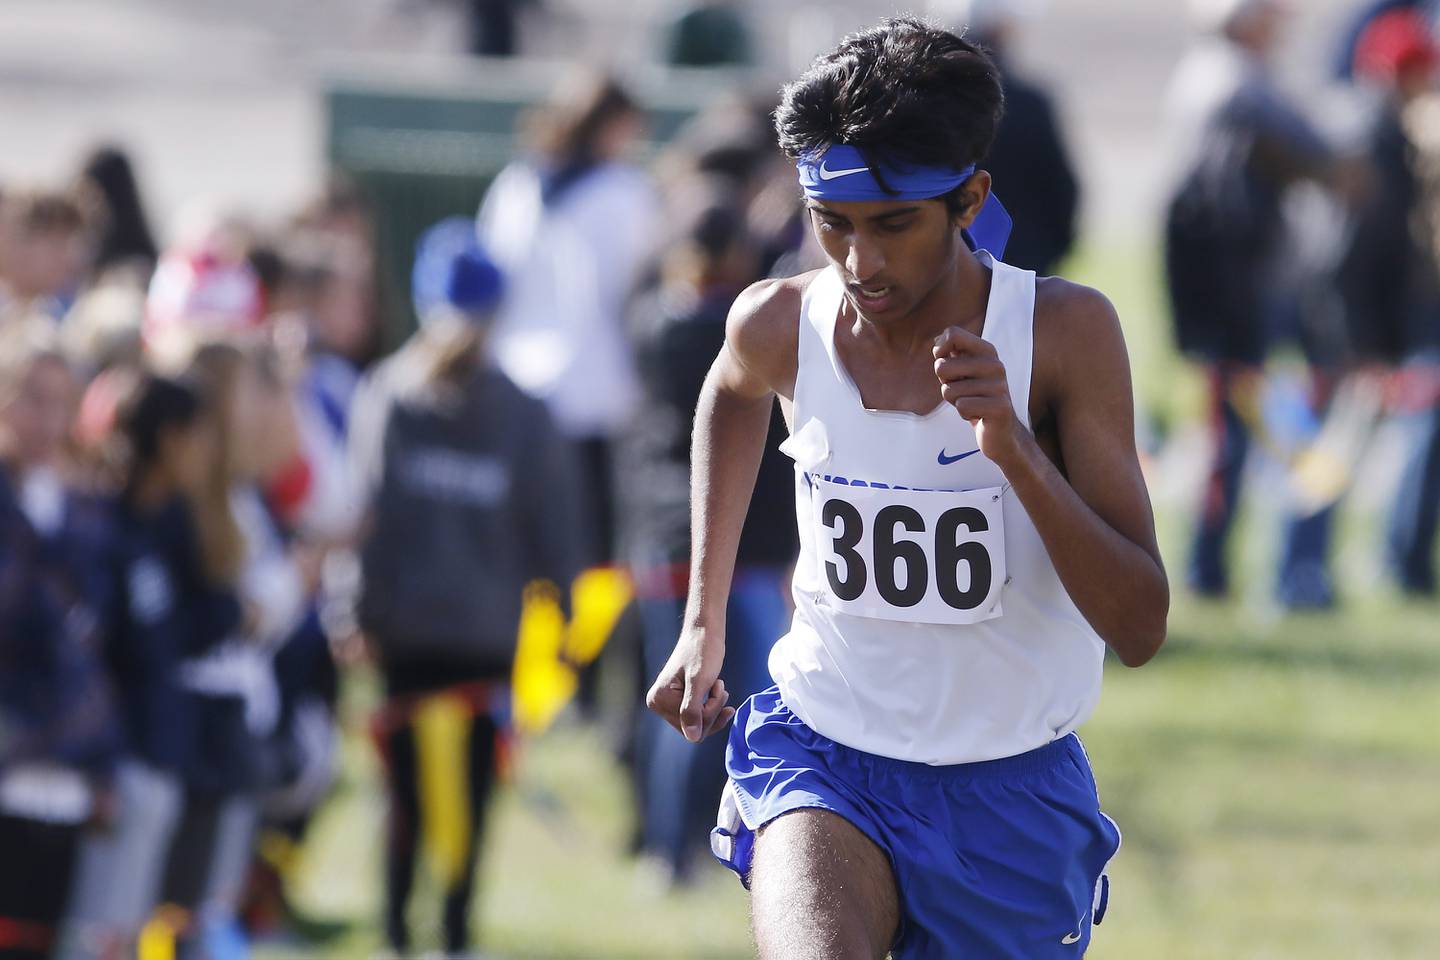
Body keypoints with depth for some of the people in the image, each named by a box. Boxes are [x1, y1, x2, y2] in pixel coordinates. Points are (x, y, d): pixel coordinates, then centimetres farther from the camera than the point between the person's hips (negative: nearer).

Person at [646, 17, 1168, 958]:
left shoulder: (1067, 333, -15)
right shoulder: (779, 327, -7)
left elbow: (1140, 628, -18)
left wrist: (1015, 450, -31)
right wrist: (704, 624, 19)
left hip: (1011, 785, 0)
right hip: (823, 757, 0)